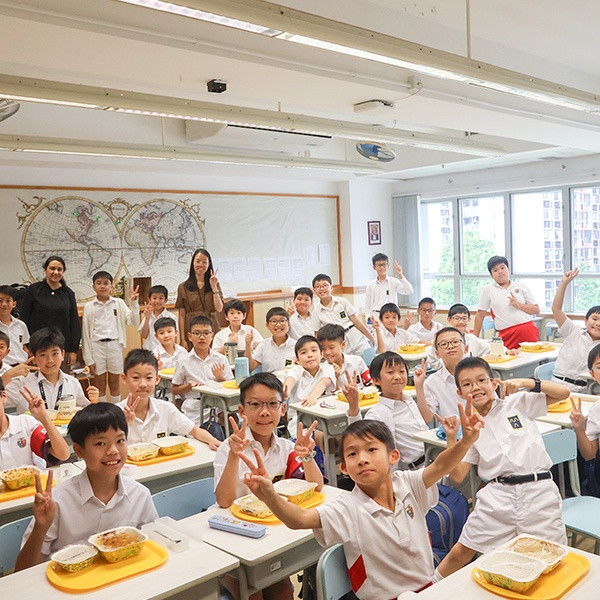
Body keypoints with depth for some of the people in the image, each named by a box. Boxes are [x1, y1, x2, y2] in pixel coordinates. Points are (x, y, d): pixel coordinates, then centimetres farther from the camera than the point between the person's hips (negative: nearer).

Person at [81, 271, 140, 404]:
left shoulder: (119, 303, 3)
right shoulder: (89, 306, 2)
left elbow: (134, 322, -2)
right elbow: (85, 333, 3)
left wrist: (134, 303, -13)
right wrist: (88, 359, 0)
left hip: (114, 345, 1)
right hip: (97, 346, 0)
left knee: (114, 384, 10)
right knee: (99, 385, 7)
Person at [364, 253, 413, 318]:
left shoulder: (394, 282, 2)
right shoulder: (370, 285, 7)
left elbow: (409, 291, -13)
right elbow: (367, 307, 10)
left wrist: (401, 276, -18)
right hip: (375, 317, 1)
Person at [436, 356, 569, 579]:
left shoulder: (517, 402, 3)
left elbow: (563, 393, -4)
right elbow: (457, 476, 4)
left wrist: (527, 382, -14)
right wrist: (451, 439, -8)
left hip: (539, 491, -1)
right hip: (497, 495, 2)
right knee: (459, 554, 6)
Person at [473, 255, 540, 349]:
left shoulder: (522, 287, 12)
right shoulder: (488, 290, 9)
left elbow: (537, 310, 11)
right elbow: (480, 315, 10)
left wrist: (519, 305, -5)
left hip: (528, 330, 1)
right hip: (508, 336, -1)